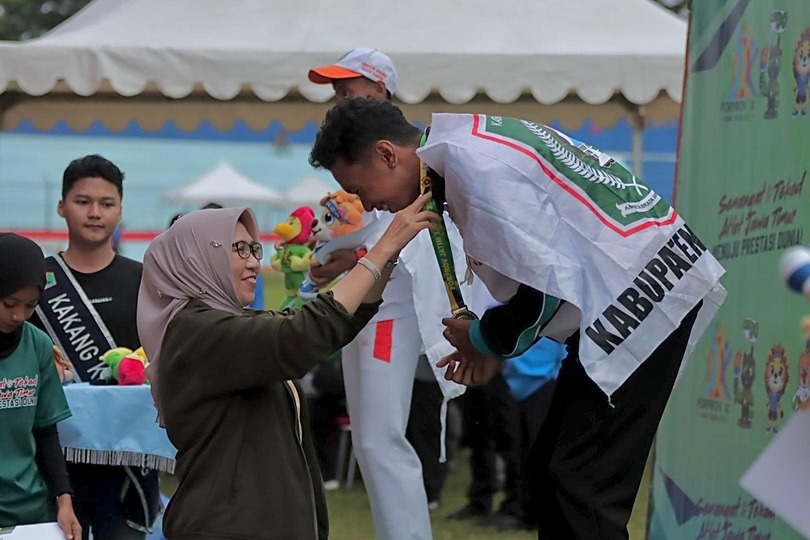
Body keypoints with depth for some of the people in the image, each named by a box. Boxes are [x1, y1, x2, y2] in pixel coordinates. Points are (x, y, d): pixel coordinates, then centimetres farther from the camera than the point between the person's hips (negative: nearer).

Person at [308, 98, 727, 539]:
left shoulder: (478, 167, -20)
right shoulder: (471, 144, 10)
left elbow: (546, 287, -21)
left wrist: (484, 338, -3)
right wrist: (496, 344, 9)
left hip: (640, 288, -10)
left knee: (580, 485, -13)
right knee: (552, 466, 13)